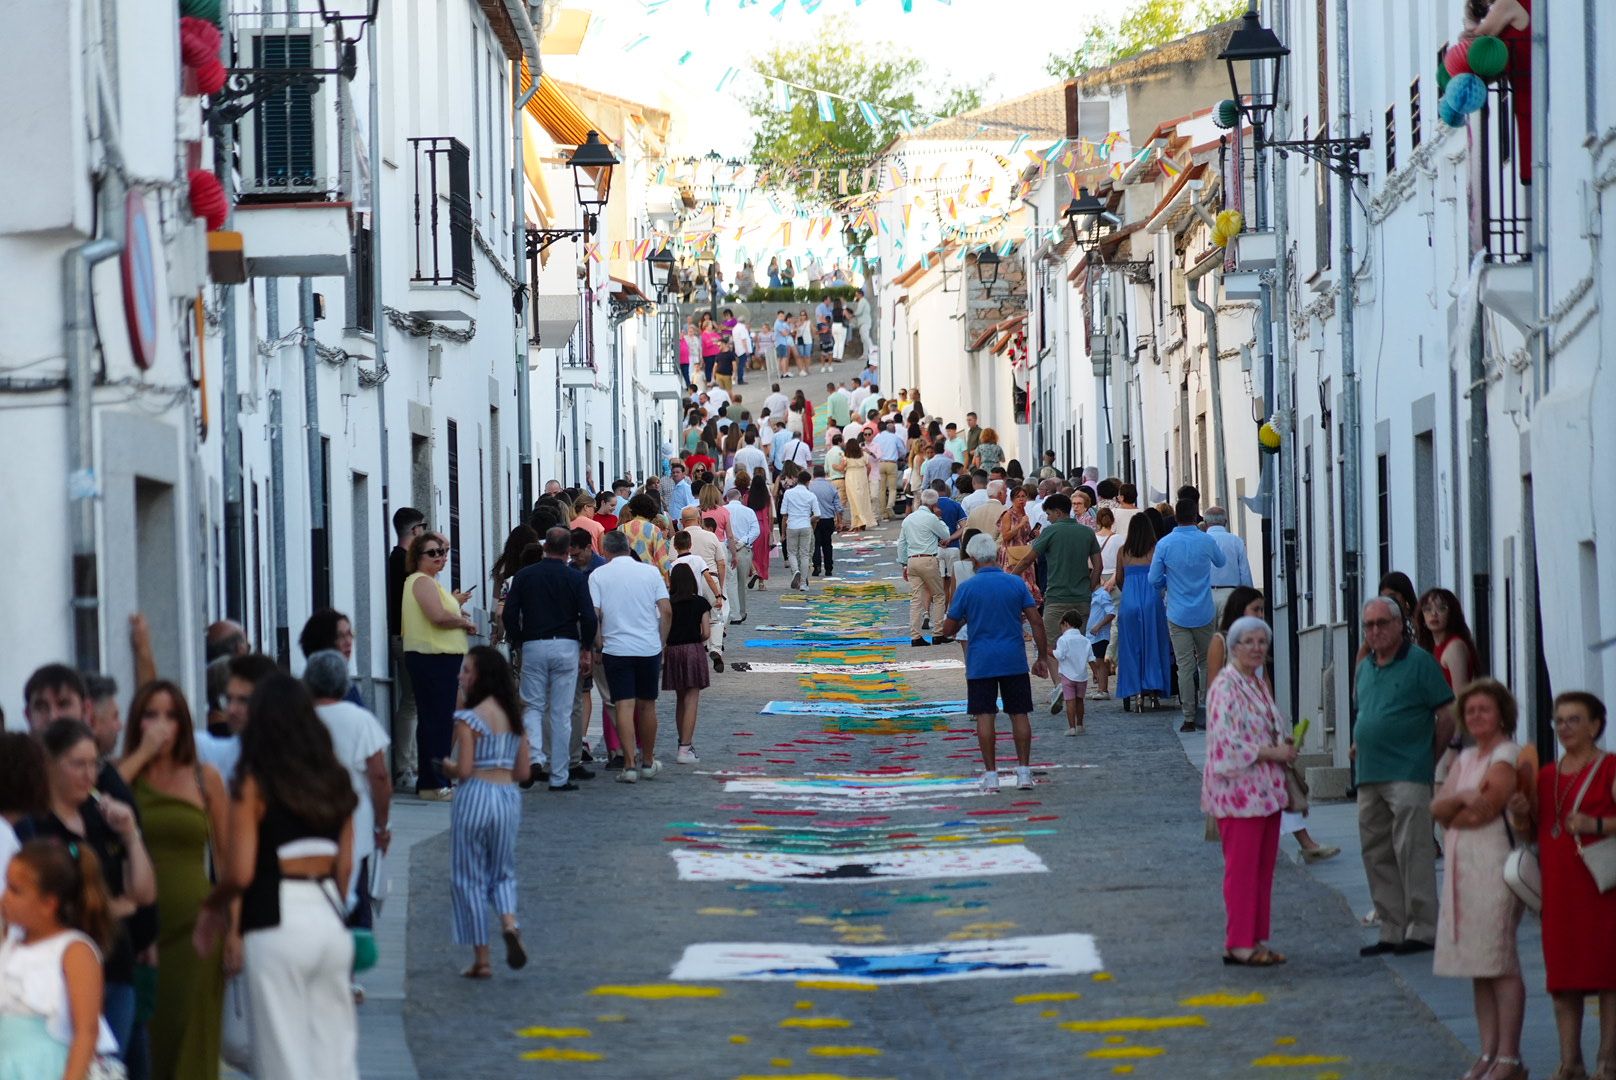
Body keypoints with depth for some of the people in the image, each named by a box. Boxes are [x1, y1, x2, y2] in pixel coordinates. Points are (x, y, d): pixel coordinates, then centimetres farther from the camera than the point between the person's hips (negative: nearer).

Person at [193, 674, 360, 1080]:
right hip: (330, 918, 5)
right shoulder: (336, 781, 10)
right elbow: (344, 864, 13)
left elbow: (240, 872, -9)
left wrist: (212, 906, 9)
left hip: (278, 924, -5)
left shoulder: (255, 784, -6)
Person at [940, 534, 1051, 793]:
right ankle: (1024, 772, 8)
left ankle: (991, 775, 1)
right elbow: (1036, 622, -2)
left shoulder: (966, 588, -5)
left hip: (980, 663, -2)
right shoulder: (1016, 584, 0)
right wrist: (1042, 657, 5)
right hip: (1014, 660, 2)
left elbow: (948, 630, -1)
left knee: (985, 717, 2)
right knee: (1019, 714, 8)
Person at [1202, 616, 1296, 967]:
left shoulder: (1259, 683, 15)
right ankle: (1239, 944, -2)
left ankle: (1256, 940, 16)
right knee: (1241, 869, -6)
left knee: (1263, 868, 10)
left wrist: (1285, 748, 5)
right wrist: (1273, 752, -17)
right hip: (1238, 791, -9)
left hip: (1265, 790, 9)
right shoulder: (1225, 688, -14)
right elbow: (1226, 744, -21)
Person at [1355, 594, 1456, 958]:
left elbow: (1447, 715, -5)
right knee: (1376, 856, 8)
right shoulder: (1364, 669, 16)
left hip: (1408, 776, -8)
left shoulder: (1420, 662, -4)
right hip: (1368, 777, 8)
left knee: (1412, 853, -9)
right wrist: (1360, 747, 15)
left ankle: (1422, 930, -6)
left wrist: (1428, 757, -1)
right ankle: (1392, 931, 14)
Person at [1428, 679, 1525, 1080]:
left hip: (1494, 866, -8)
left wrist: (1451, 813, 3)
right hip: (1461, 867, 8)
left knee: (1500, 964, -10)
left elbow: (1484, 811, -15)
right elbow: (1437, 807, 7)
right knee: (1477, 967, 8)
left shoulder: (1506, 756, -6)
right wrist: (1463, 798, -13)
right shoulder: (1466, 758, 19)